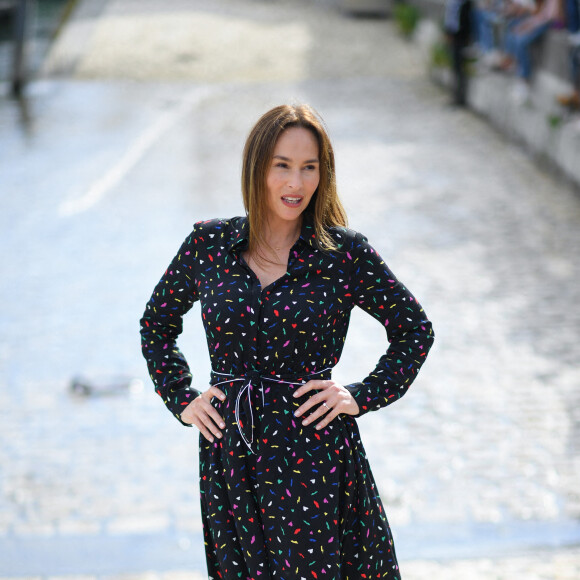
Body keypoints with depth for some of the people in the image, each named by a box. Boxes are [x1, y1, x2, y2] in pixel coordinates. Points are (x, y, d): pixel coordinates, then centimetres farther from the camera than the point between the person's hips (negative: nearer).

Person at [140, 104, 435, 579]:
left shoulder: (344, 253, -5)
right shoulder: (209, 245, 2)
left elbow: (415, 329, 6)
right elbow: (156, 324, 18)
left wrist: (362, 398, -2)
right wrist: (182, 400, 8)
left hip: (315, 454, -2)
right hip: (229, 452, 2)